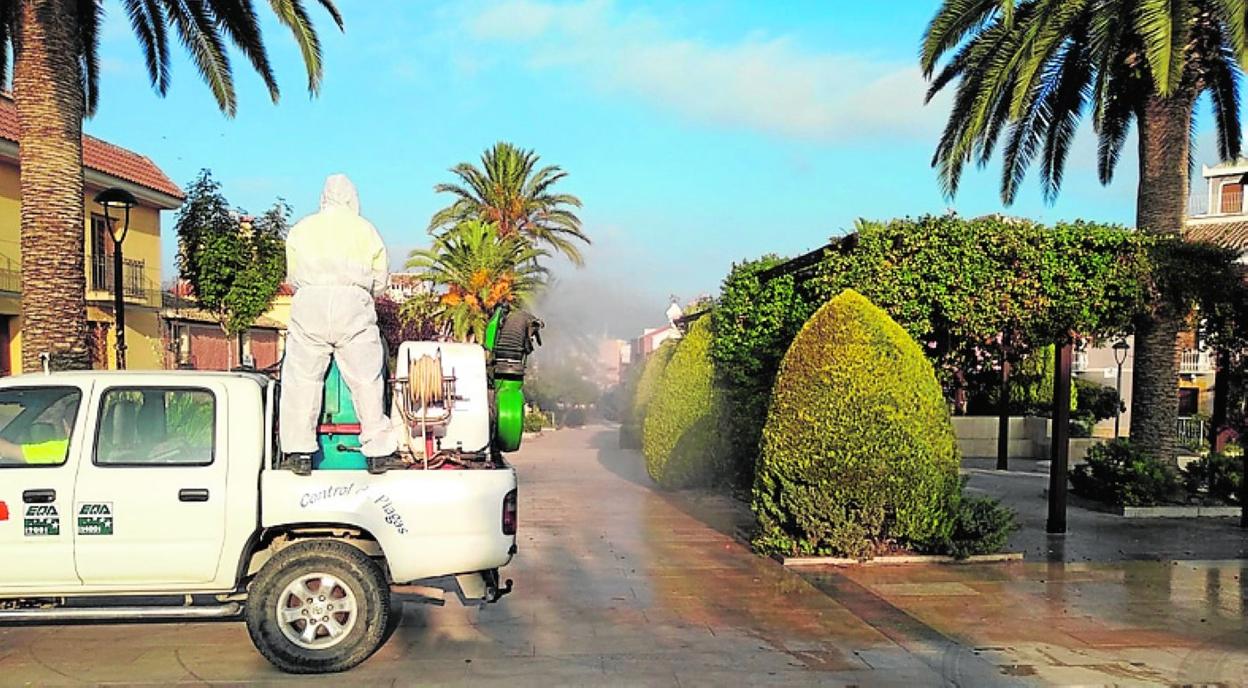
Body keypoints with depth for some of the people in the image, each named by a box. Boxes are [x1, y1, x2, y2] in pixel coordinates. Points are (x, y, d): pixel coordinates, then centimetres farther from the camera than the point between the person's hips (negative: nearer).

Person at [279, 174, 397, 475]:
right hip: (354, 304, 0)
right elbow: (380, 280, 14)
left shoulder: (301, 228, 17)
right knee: (366, 378, 5)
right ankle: (377, 450, 8)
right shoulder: (366, 229, 14)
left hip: (309, 303, 1)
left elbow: (292, 277, 19)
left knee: (301, 377, 6)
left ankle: (299, 453, 5)